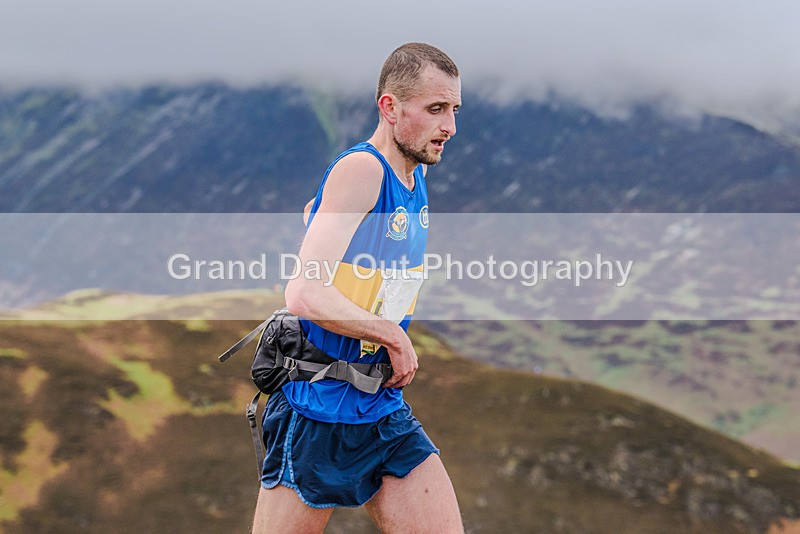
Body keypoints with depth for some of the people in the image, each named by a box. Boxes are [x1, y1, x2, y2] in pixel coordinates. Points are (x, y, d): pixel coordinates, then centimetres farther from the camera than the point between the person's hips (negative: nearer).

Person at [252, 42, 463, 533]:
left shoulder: (418, 175, 8)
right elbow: (306, 295, -28)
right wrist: (396, 337, -16)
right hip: (318, 416, -7)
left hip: (387, 414, 7)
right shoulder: (361, 169, -17)